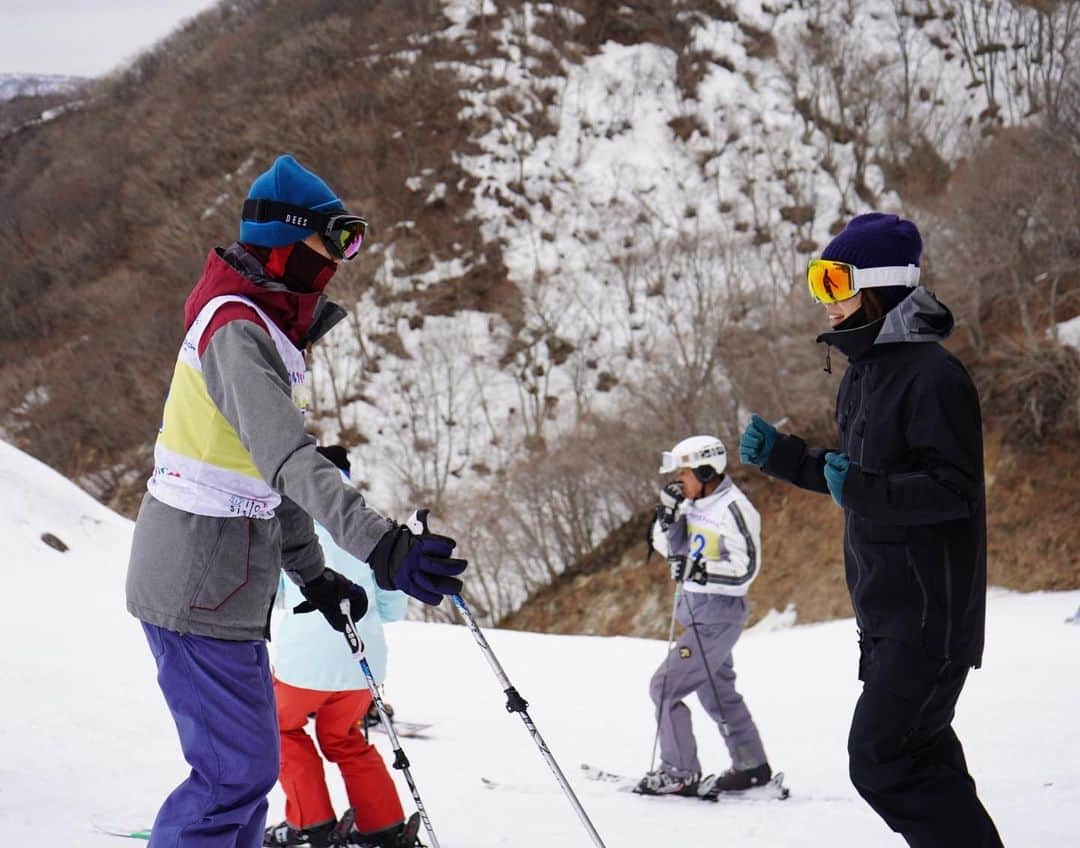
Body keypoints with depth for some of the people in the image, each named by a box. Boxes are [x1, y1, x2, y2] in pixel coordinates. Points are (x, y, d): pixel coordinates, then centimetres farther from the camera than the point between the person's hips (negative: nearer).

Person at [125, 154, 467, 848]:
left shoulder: (271, 328, 14)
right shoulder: (236, 330, -19)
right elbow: (291, 459, -34)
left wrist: (313, 574, 20)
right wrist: (382, 547, -44)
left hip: (228, 588, 10)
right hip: (198, 590, -10)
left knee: (249, 765, 15)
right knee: (239, 772, -8)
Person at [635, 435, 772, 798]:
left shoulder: (733, 509, -18)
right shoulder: (696, 504, 8)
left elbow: (746, 567, -21)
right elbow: (668, 547, 13)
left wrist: (700, 570, -31)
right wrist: (668, 513, -4)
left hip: (718, 615, -10)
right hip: (696, 612, 10)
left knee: (665, 686, -9)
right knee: (717, 692, 19)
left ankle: (680, 774, -3)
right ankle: (752, 767, 30)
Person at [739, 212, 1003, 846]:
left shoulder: (932, 375, -17)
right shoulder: (863, 373, 13)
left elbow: (955, 490, -21)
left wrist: (863, 490, -31)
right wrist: (780, 455, 10)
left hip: (930, 609, -10)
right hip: (885, 606, 10)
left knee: (881, 763, -13)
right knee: (922, 758, 15)